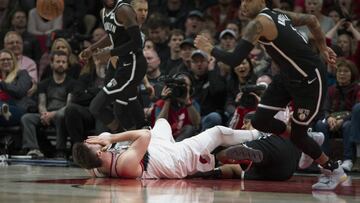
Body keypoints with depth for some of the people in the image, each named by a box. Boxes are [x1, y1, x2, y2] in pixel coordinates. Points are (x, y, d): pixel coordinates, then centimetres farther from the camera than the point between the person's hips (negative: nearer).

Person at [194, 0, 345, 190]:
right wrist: (323, 47, 25)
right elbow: (312, 19, 17)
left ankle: (334, 171, 21)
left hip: (310, 78, -9)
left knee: (298, 135, 1)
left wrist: (210, 49, -11)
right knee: (261, 121, 3)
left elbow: (234, 60, -28)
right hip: (288, 75, 9)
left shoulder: (259, 23, -23)